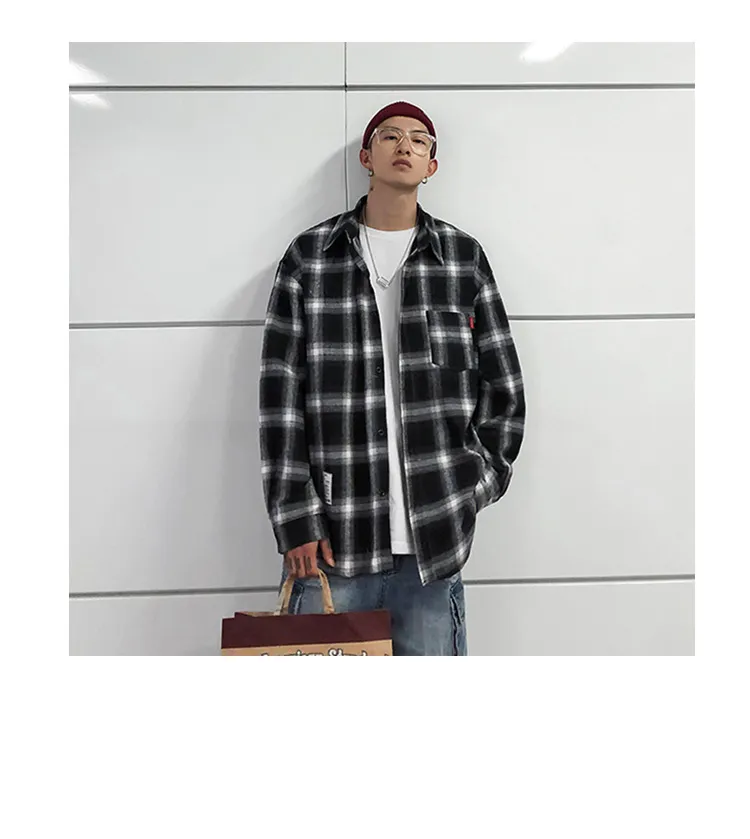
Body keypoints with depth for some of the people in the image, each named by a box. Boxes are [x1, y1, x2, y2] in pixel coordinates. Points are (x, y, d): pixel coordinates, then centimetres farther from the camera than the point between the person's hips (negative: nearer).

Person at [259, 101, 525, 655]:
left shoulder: (464, 256, 9)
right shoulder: (309, 257, 5)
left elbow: (505, 389, 10)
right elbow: (281, 396, 0)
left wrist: (471, 489, 3)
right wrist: (295, 519, -5)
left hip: (434, 542, 1)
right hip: (329, 540, 0)